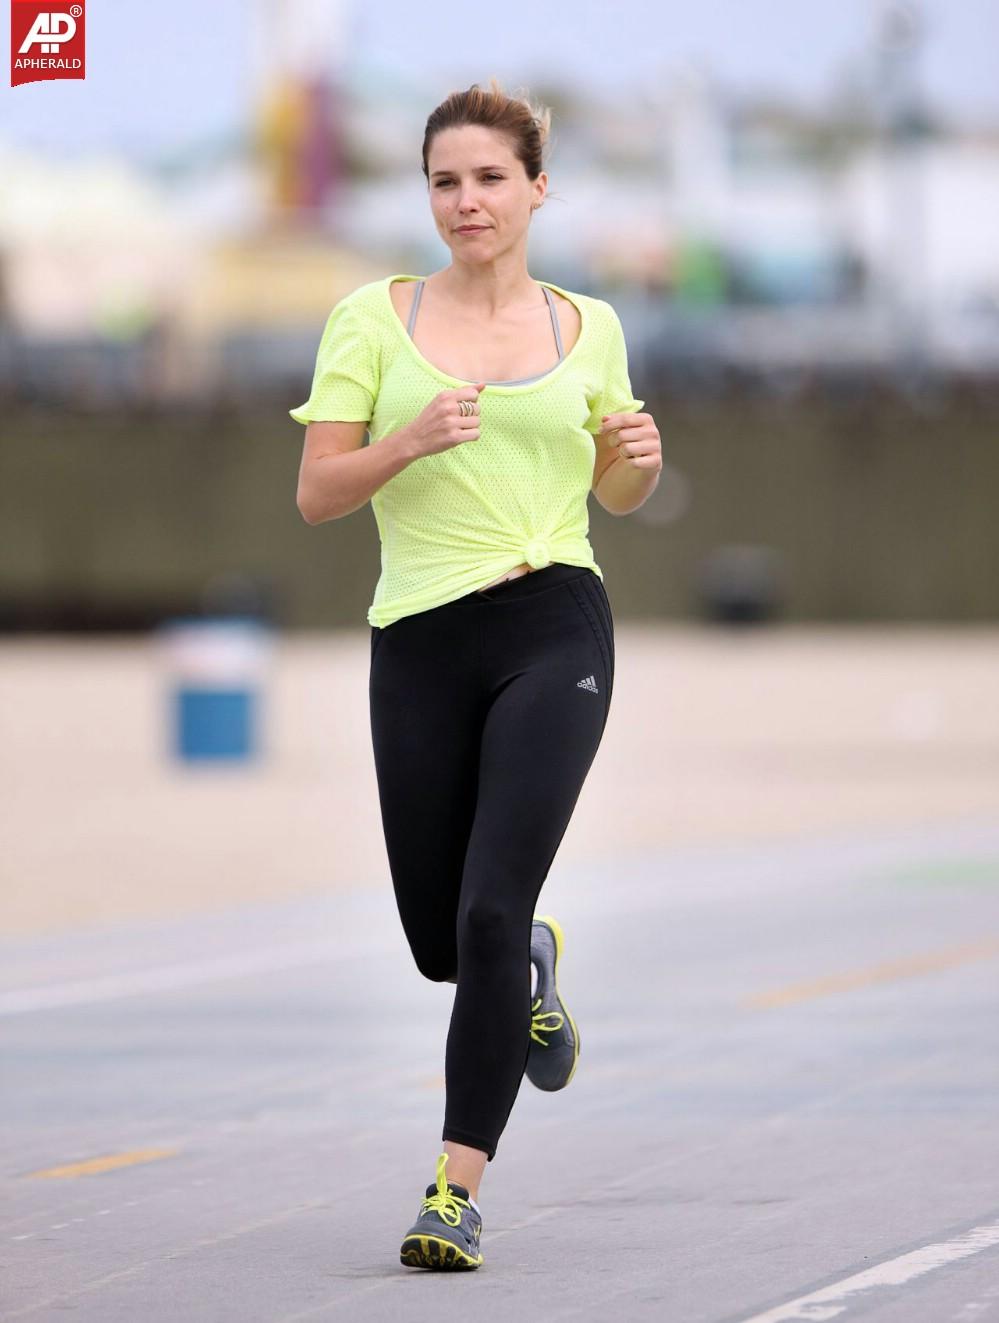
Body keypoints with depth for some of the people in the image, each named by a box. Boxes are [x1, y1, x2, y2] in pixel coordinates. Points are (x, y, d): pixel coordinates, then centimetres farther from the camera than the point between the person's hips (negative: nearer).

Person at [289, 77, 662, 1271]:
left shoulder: (587, 327, 9)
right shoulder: (373, 318, 4)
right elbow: (316, 495, 1)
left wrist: (641, 457, -1)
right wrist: (408, 442, -17)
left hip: (553, 633, -1)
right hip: (421, 640, 1)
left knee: (489, 914, -14)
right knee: (439, 940, 7)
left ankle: (457, 1193, -9)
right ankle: (530, 968, 45)